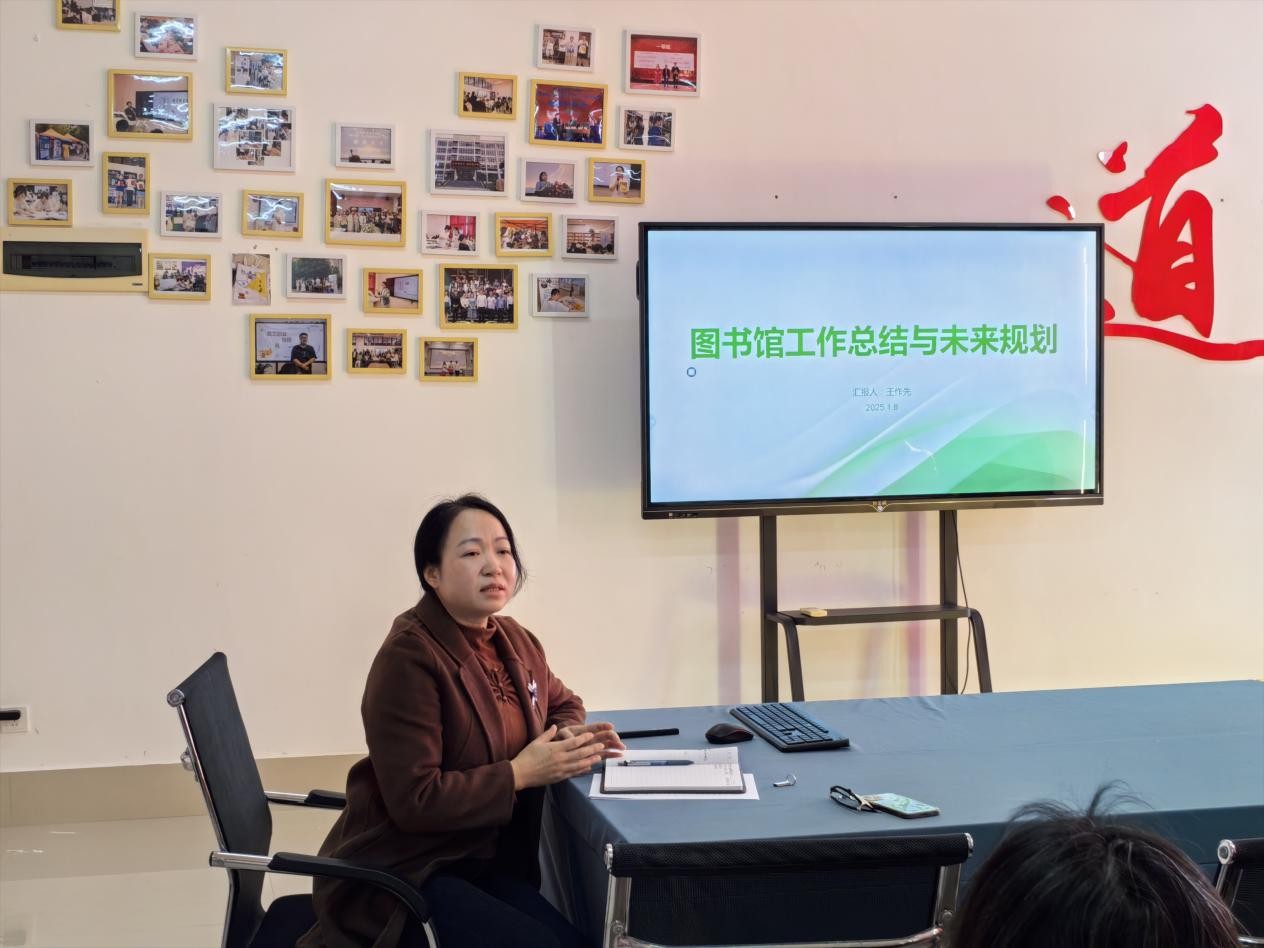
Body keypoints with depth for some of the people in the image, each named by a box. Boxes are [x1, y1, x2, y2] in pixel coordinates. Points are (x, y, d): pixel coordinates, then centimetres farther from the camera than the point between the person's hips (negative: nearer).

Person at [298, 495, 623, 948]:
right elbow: (414, 800, -22)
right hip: (400, 871, -7)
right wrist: (520, 772, -18)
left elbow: (562, 704, 27)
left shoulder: (515, 642, 7)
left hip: (486, 861, 7)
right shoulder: (409, 657, -18)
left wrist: (570, 739, 3)